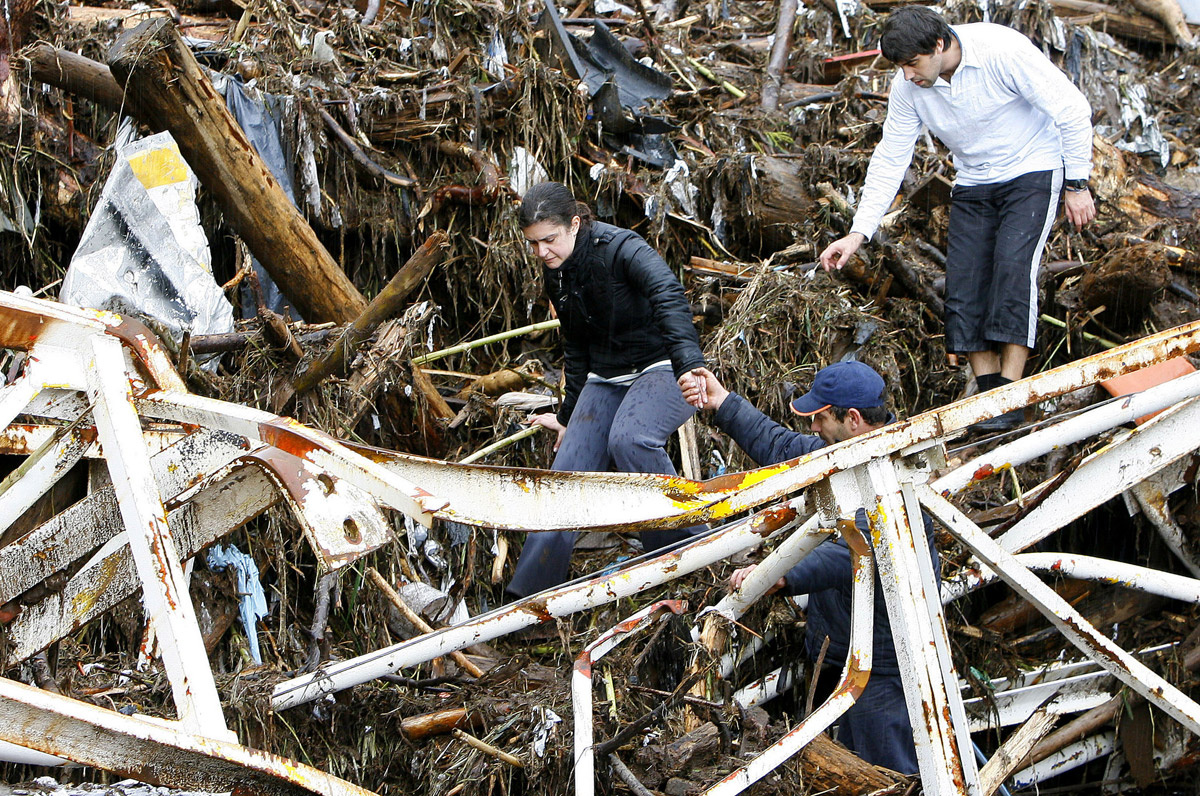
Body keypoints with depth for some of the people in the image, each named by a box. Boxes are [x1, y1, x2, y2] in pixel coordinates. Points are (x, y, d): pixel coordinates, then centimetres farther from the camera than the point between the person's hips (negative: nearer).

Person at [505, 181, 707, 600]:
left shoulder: (620, 248, -20)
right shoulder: (557, 275, 4)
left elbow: (668, 296, -39)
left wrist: (688, 363, -55)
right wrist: (569, 414, 26)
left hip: (661, 369, -7)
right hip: (606, 377, 7)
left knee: (628, 438, -36)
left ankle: (679, 546, -19)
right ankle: (527, 594, 0)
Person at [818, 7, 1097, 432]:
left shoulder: (1001, 51, -26)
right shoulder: (908, 87, -10)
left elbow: (1072, 109, -19)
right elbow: (889, 160, -2)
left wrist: (1076, 185, -14)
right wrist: (858, 233, -9)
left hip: (1032, 172, -5)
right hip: (972, 185, 5)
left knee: (1012, 265, -23)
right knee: (963, 279, -8)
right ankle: (989, 393, -1)